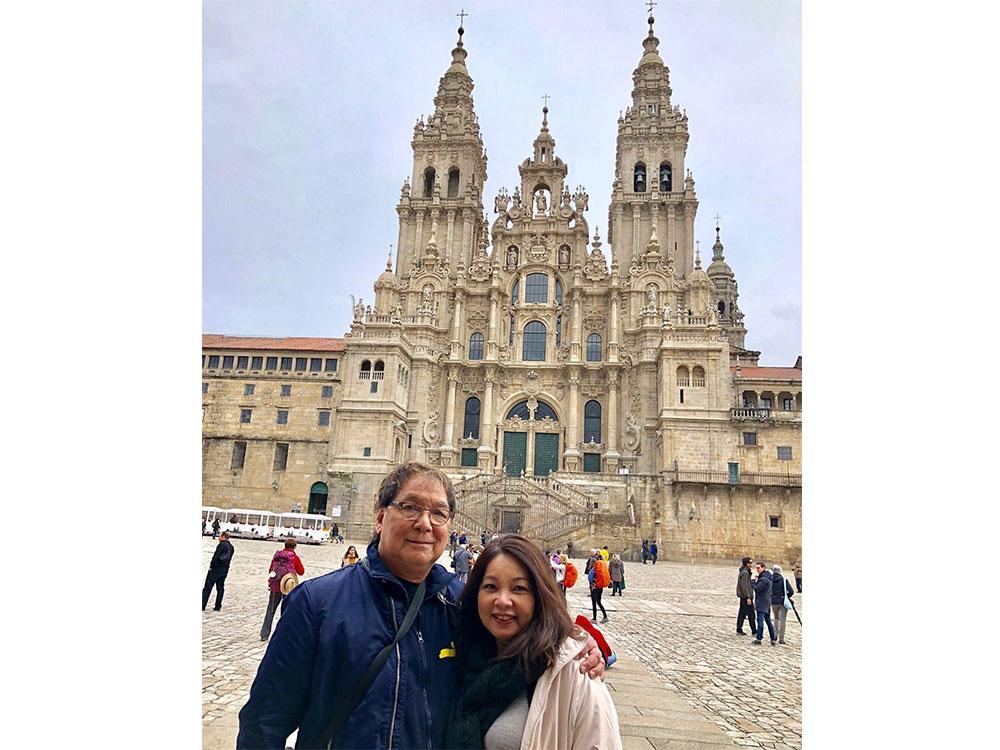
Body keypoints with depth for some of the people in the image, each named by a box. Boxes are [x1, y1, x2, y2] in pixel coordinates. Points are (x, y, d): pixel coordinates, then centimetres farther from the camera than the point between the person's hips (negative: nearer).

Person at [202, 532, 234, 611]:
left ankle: (202, 606, -1)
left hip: (216, 569, -7)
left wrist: (211, 566, -9)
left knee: (208, 587, -1)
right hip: (225, 570, 7)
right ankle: (218, 606, 11)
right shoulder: (231, 547, 11)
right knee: (220, 588, 11)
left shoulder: (222, 545, -14)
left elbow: (216, 556, -17)